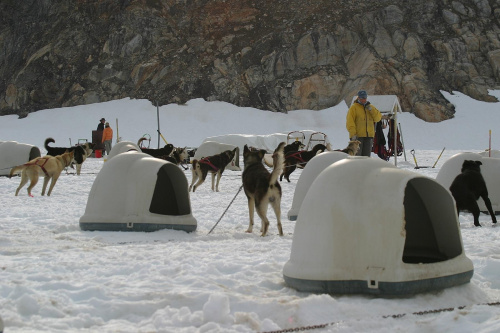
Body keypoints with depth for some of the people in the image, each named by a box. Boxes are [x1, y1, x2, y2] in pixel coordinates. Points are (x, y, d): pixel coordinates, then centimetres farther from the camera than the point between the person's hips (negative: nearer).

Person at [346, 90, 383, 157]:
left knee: (367, 155, 7)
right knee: (356, 155, -8)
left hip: (369, 136, 5)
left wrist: (371, 110, -8)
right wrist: (353, 133, -17)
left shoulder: (371, 107, 16)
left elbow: (378, 118, 6)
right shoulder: (354, 107, 0)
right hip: (357, 136, -5)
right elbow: (350, 121, -7)